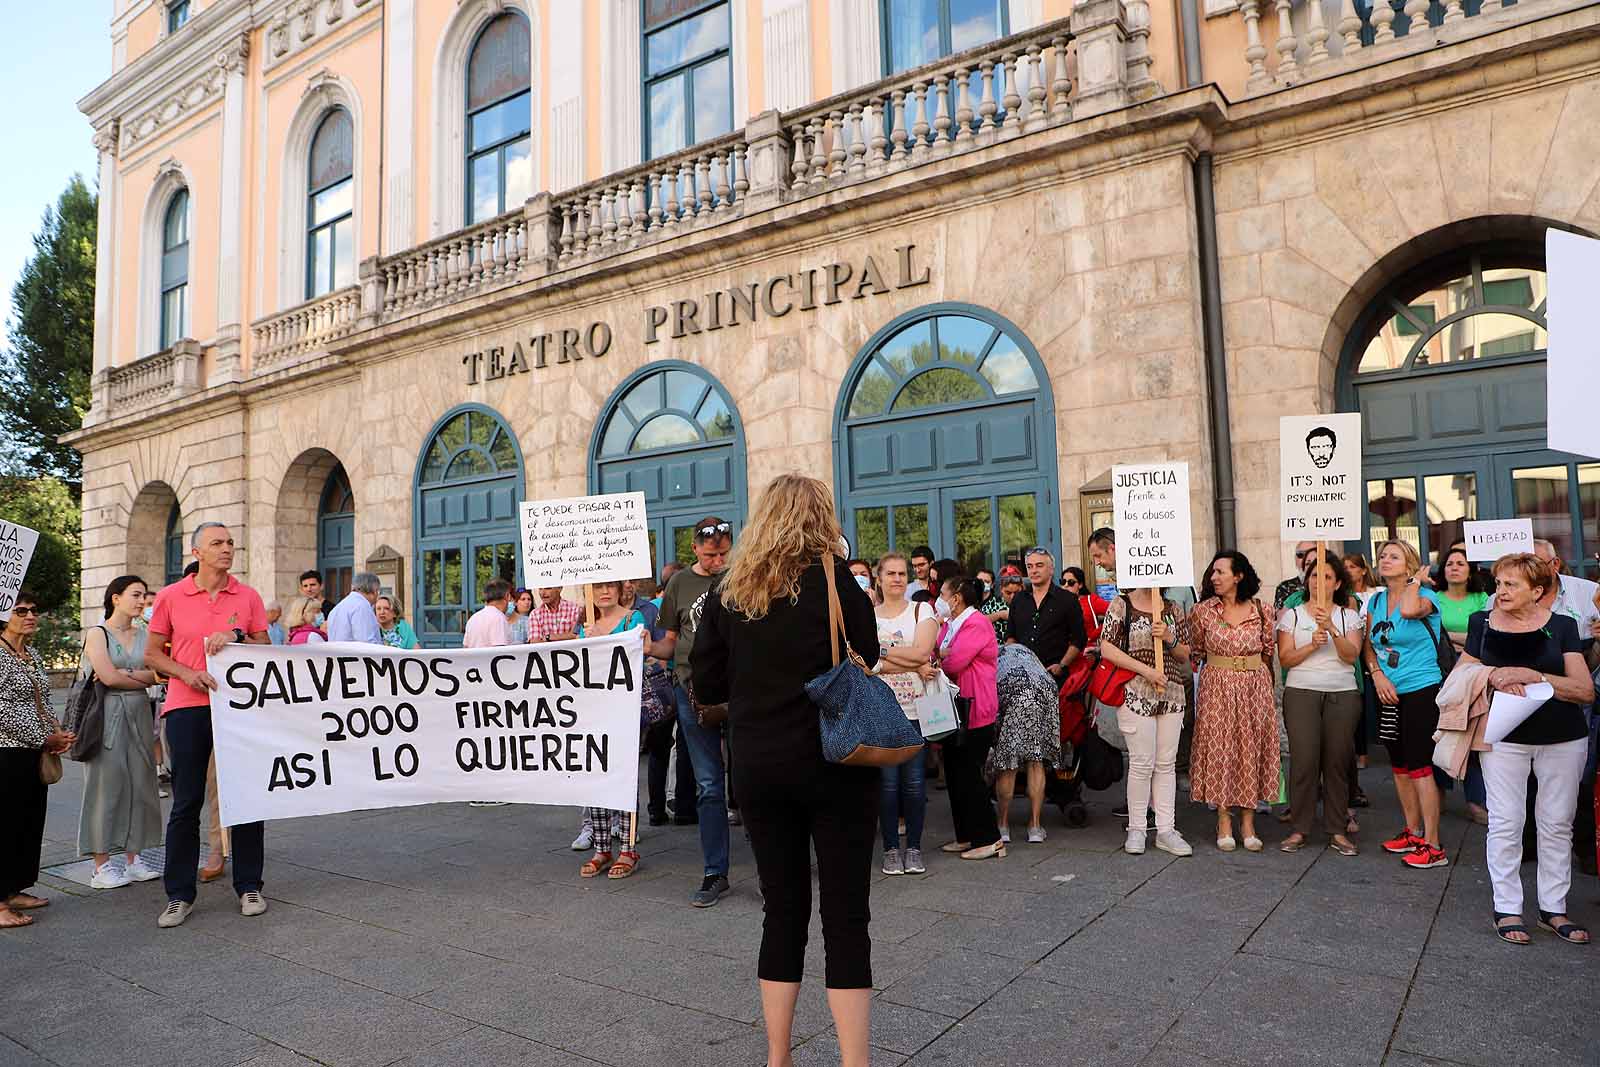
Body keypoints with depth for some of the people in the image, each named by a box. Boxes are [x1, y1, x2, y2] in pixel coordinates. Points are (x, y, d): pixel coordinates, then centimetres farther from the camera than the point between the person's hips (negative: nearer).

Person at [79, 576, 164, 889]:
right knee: (106, 785, -2)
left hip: (140, 714, 5)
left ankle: (134, 858, 15)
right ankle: (101, 866, 6)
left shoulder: (144, 636, 12)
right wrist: (143, 678, -2)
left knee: (139, 784, 6)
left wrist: (124, 674, -13)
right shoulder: (97, 634, -3)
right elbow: (108, 677, -14)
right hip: (108, 715, -5)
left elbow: (157, 673, -1)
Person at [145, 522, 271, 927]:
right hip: (187, 708, -1)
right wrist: (188, 674, -10)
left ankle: (249, 886, 16)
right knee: (186, 802, 3)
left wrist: (237, 636, -11)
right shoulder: (170, 597, 4)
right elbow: (152, 654, 7)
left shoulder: (248, 597, 6)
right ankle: (179, 894, 15)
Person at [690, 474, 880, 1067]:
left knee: (782, 911, 15)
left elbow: (706, 687, 5)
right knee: (846, 917, 4)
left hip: (757, 769, 4)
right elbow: (865, 673, -4)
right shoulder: (834, 581, -8)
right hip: (834, 767, -3)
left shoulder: (727, 593, 2)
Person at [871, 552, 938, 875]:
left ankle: (914, 847, 16)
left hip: (916, 708, 0)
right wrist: (914, 666, -15)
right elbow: (869, 663, -8)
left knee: (914, 781, 3)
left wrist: (882, 652, -9)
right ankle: (891, 848, 15)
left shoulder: (922, 610, 7)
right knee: (887, 781, 2)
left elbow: (922, 651, -10)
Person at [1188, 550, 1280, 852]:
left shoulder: (1260, 611, 0)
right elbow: (1195, 651, 10)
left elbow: (1269, 653, 9)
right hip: (1216, 688, -1)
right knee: (1220, 749, 2)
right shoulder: (1203, 610, -2)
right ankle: (1224, 823, 13)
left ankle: (1248, 823, 16)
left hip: (1255, 688, 1)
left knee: (1252, 749, 5)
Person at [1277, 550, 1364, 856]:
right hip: (1301, 692, -1)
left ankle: (1337, 830, 11)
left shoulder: (1349, 616, 10)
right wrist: (1312, 644, -14)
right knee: (1303, 760, -7)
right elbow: (1285, 659, 1)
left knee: (1338, 761, -1)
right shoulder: (1292, 614, 8)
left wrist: (1332, 629, -19)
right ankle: (1299, 829, 3)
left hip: (1343, 694, 1)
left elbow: (1351, 655, -5)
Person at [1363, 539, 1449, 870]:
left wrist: (1415, 581, -15)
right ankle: (1413, 832, 27)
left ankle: (1432, 845, 0)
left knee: (1419, 765, -7)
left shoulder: (1426, 595, -8)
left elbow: (1409, 609, -33)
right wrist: (1377, 675, -5)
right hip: (1387, 693, 7)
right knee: (1399, 765, 14)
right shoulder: (1376, 600, 10)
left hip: (1421, 692, -7)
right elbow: (1368, 645, 11)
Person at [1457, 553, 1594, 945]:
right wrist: (1494, 676, -13)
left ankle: (1553, 909, 22)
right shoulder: (1482, 623, 2)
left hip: (1563, 739, 0)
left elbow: (1586, 690, -7)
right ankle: (1507, 909, 11)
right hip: (1504, 736, 0)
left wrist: (1532, 676, -20)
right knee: (1505, 824, 0)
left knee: (1557, 825, 9)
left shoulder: (1561, 626, -2)